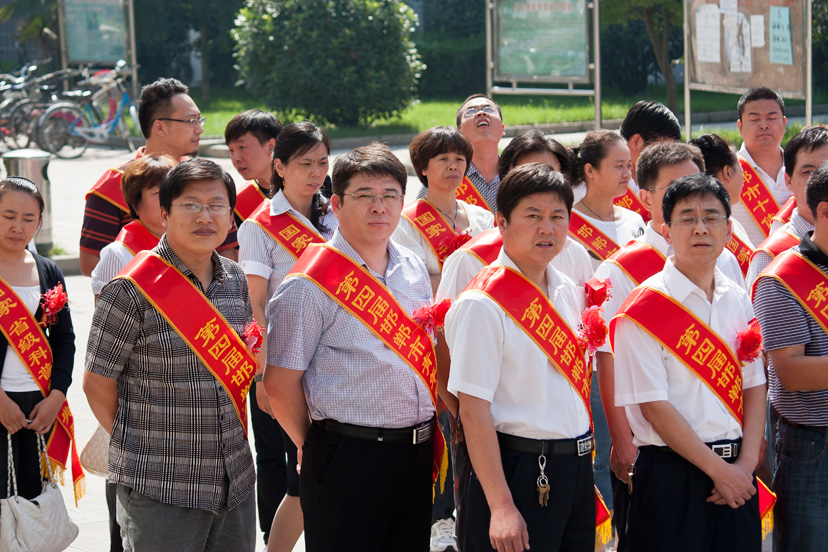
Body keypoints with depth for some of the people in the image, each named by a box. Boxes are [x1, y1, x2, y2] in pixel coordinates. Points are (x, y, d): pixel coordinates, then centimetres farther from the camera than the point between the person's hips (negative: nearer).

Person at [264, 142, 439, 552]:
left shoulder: (414, 269, 10)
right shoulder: (311, 284, -11)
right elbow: (280, 383, -10)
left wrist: (426, 437, 11)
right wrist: (316, 449, 0)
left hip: (418, 452, 6)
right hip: (349, 460, -6)